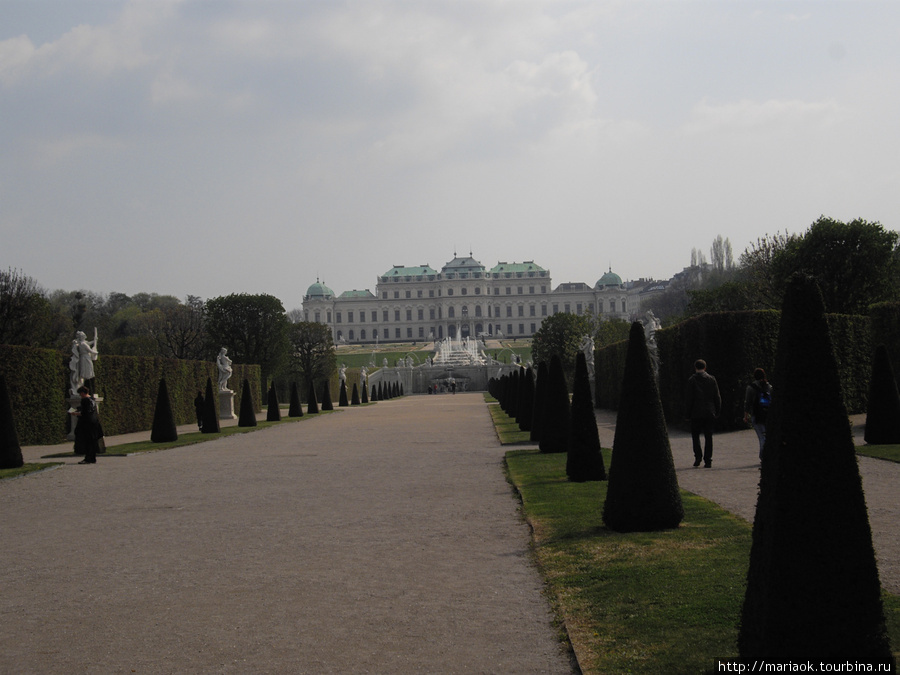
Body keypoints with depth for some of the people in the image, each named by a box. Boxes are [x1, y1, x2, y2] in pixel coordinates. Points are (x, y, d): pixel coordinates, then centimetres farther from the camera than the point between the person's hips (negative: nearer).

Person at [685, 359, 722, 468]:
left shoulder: (692, 380, -5)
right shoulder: (712, 379, 5)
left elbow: (689, 398, -6)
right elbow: (717, 397, 6)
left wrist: (688, 413, 1)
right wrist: (717, 412, 12)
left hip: (696, 413, -2)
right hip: (709, 413, 2)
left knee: (695, 434, 11)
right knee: (708, 436, 5)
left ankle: (698, 456, -3)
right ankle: (708, 460, 0)